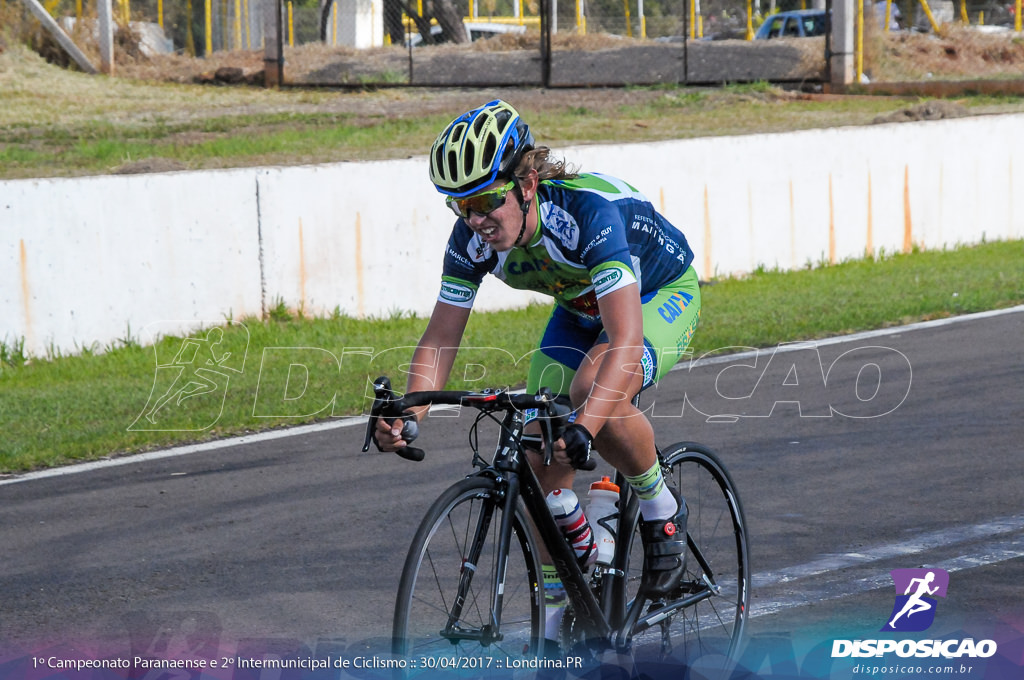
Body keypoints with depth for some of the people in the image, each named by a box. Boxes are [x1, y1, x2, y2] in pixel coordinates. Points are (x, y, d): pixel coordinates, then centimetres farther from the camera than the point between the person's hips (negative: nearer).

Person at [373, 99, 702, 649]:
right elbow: (440, 338, -17)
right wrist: (408, 415, -36)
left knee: (592, 389, -34)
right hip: (580, 308, 6)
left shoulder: (588, 211, -40)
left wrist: (582, 428, -61)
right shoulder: (473, 238, -23)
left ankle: (661, 507, -9)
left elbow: (626, 342, -48)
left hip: (662, 295, -6)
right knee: (540, 449, -8)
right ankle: (560, 602, 9)